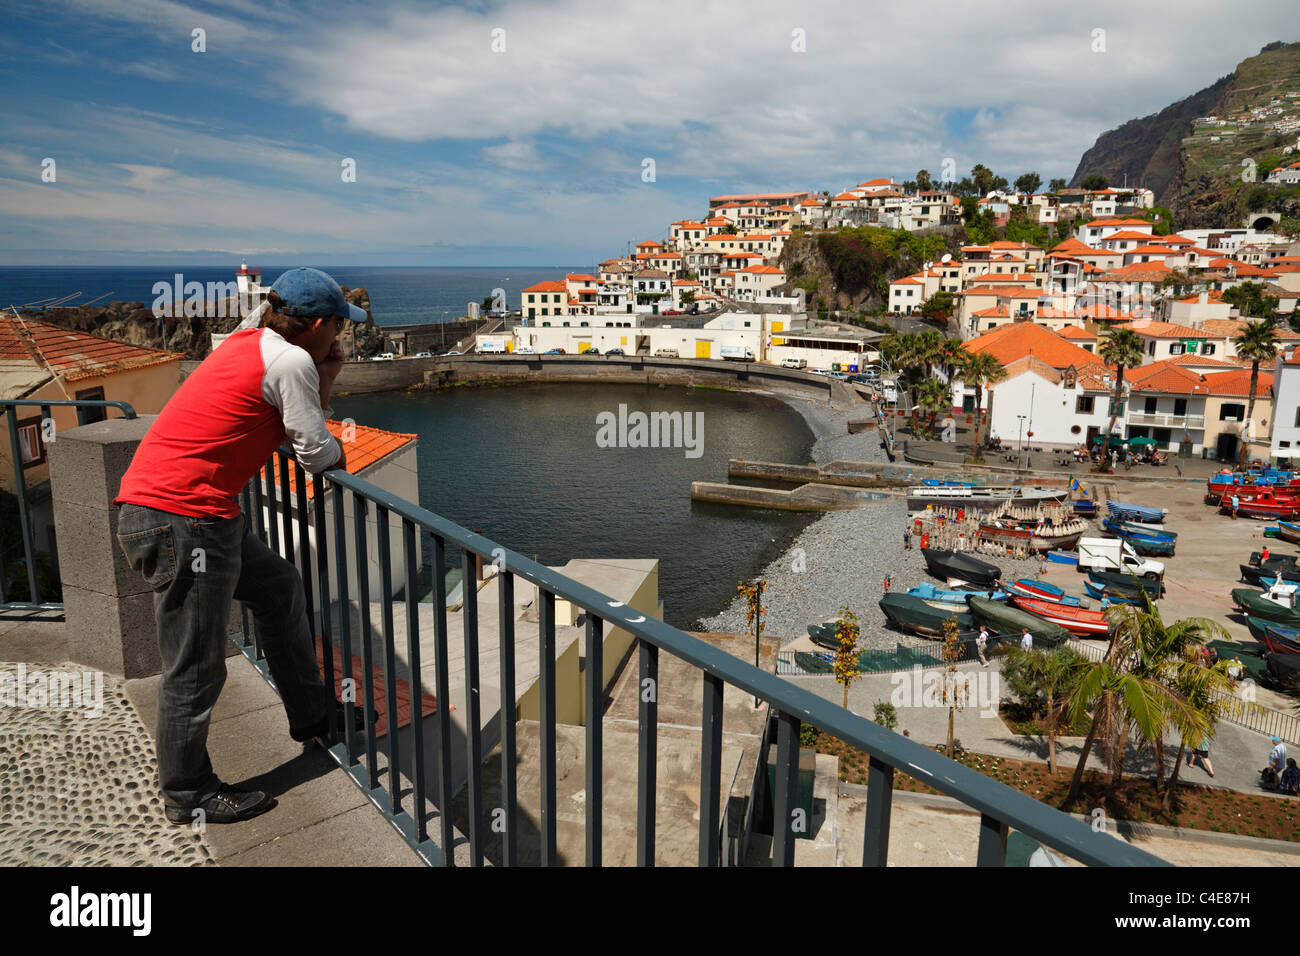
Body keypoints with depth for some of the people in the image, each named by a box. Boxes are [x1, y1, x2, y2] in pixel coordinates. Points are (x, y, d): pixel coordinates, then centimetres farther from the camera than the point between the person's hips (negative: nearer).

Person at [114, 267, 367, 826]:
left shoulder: (249, 343, 16)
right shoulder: (290, 360, -12)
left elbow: (297, 426, 20)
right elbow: (316, 452, -8)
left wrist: (324, 379, 10)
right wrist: (339, 451, 13)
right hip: (180, 519, -10)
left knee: (278, 587, 22)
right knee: (195, 669, 2)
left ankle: (312, 716, 34)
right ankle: (187, 795, 20)